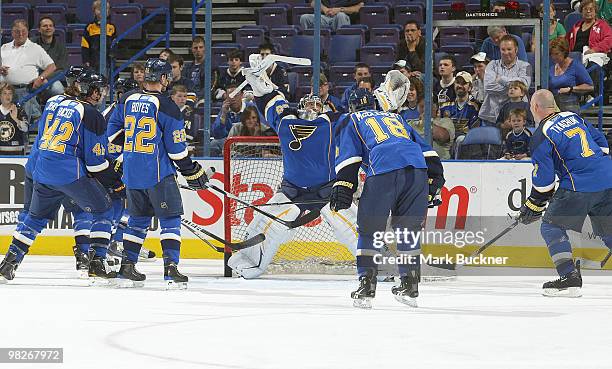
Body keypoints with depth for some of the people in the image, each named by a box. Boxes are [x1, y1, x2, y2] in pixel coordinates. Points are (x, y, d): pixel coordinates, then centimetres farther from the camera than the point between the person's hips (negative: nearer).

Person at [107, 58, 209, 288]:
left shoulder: (126, 100, 7)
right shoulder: (165, 106, -10)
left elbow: (112, 132, 17)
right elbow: (176, 147, -9)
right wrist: (192, 172, 1)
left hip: (131, 173, 6)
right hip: (158, 174, -6)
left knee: (138, 219, 18)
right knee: (170, 219, -1)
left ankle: (127, 267, 17)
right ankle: (171, 268, -12)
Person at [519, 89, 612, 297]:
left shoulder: (541, 136, -5)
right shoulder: (573, 117, 16)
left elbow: (543, 179, -5)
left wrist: (533, 207, 7)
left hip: (579, 186, -7)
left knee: (551, 227, 5)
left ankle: (570, 278, -6)